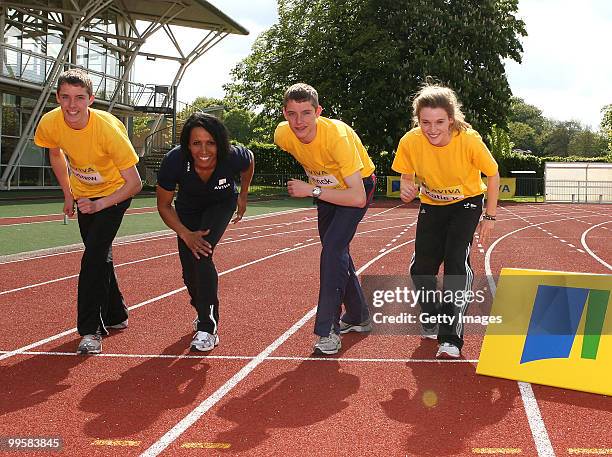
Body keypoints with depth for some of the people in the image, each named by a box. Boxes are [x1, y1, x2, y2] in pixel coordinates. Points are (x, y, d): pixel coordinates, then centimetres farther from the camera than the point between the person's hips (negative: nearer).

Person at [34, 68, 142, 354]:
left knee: (94, 257, -19)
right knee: (100, 257, 15)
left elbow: (134, 183, -31)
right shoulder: (50, 124, -20)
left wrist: (99, 205, -39)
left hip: (114, 193, -5)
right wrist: (68, 194, 6)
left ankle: (91, 330, -12)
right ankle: (115, 316, 35)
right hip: (83, 193, 5)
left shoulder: (108, 129, -34)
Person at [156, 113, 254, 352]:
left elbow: (250, 160, -6)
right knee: (189, 270, 2)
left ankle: (208, 328, -15)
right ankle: (203, 312, 34)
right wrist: (186, 235, -27)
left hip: (222, 204, -2)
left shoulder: (233, 158, -36)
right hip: (188, 209, 2)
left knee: (202, 255, -24)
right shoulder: (174, 161, -35)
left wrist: (242, 197, 0)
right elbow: (164, 205, -17)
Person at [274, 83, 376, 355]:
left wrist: (312, 190, -38)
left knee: (333, 250, -21)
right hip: (326, 188, 6)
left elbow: (358, 198, -40)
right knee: (336, 253, 14)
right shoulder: (282, 135, -21)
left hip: (358, 186, -6)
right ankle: (358, 317, 34)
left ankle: (327, 330, -13)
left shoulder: (338, 136, -38)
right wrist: (314, 181, 5)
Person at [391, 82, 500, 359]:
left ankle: (451, 338, -14)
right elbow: (407, 176, -6)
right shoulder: (410, 142, -25)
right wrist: (406, 189, -29)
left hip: (466, 203, -3)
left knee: (456, 262, -20)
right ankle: (432, 320, 30)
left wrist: (490, 216, -12)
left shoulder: (469, 140, -30)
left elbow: (493, 174, -14)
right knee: (420, 268, 0)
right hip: (431, 204, 3)